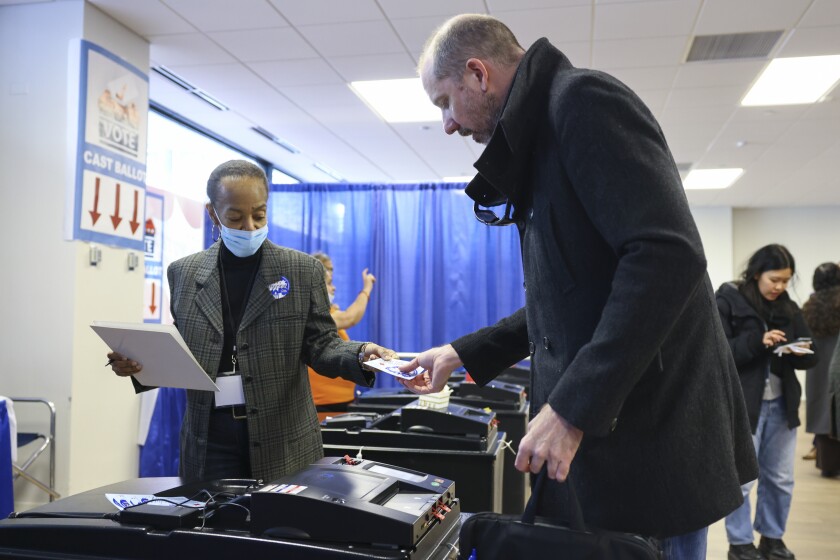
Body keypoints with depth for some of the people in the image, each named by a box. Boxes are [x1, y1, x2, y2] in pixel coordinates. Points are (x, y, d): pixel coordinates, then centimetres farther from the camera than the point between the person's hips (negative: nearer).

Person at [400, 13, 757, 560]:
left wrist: (573, 407, -25)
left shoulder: (582, 100, -11)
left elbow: (667, 256, -25)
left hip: (648, 440, -9)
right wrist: (464, 354, 17)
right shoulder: (539, 138, 18)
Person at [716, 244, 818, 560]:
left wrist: (800, 353, -12)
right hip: (743, 404, -5)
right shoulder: (728, 302, -7)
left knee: (780, 478, 14)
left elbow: (811, 355, 11)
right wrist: (757, 341, -24)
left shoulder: (789, 308, 9)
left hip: (781, 404, 6)